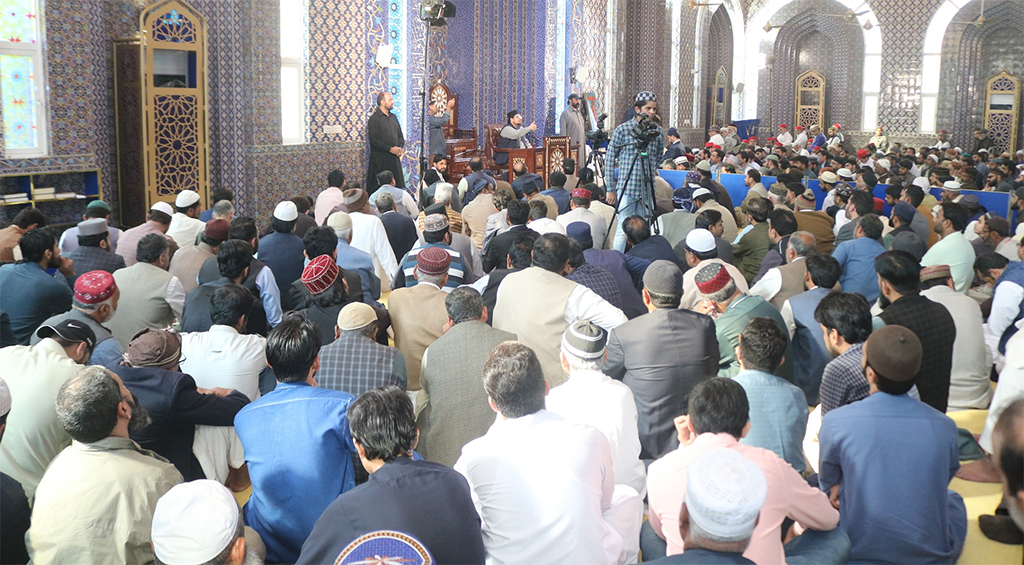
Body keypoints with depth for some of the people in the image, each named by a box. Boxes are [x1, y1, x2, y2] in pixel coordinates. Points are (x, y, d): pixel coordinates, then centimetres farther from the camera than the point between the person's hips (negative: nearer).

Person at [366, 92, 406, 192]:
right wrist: (390, 149, -16)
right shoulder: (374, 118, -6)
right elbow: (373, 140, -13)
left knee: (397, 187, 3)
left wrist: (400, 148, 1)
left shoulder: (393, 117, 16)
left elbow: (400, 135, 21)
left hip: (394, 158, 6)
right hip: (380, 159, -6)